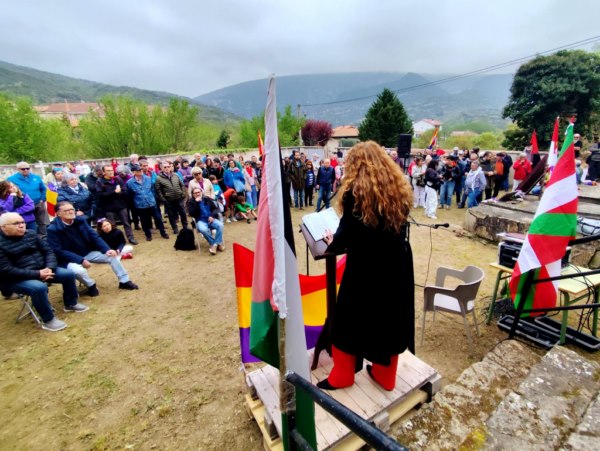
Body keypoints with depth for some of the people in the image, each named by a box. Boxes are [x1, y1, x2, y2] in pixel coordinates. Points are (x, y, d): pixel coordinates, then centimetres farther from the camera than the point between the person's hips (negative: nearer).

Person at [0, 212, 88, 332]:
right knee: (39, 287, -34)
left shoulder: (31, 234, 3)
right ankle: (48, 320, -16)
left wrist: (50, 267, -15)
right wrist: (37, 274, -25)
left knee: (68, 274, -6)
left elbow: (48, 251, 5)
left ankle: (71, 304, 16)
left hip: (41, 270, 6)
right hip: (15, 279, -6)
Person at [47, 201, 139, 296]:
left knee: (112, 256, -5)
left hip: (88, 253, 6)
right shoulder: (53, 230, -18)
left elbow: (94, 236, 0)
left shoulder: (80, 221, -1)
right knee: (78, 270, -37)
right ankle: (91, 286, -3)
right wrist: (81, 260, -30)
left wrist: (106, 249, -14)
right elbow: (59, 251, -21)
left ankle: (124, 281, 7)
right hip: (69, 259, -6)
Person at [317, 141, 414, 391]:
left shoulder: (355, 190, -14)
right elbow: (396, 226, 12)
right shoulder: (399, 187, 4)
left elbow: (347, 230, -14)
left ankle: (342, 376, 30)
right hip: (396, 261, 6)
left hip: (366, 264, -6)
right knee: (390, 315, 19)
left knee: (352, 316, 12)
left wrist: (333, 243, 8)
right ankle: (385, 375, 37)